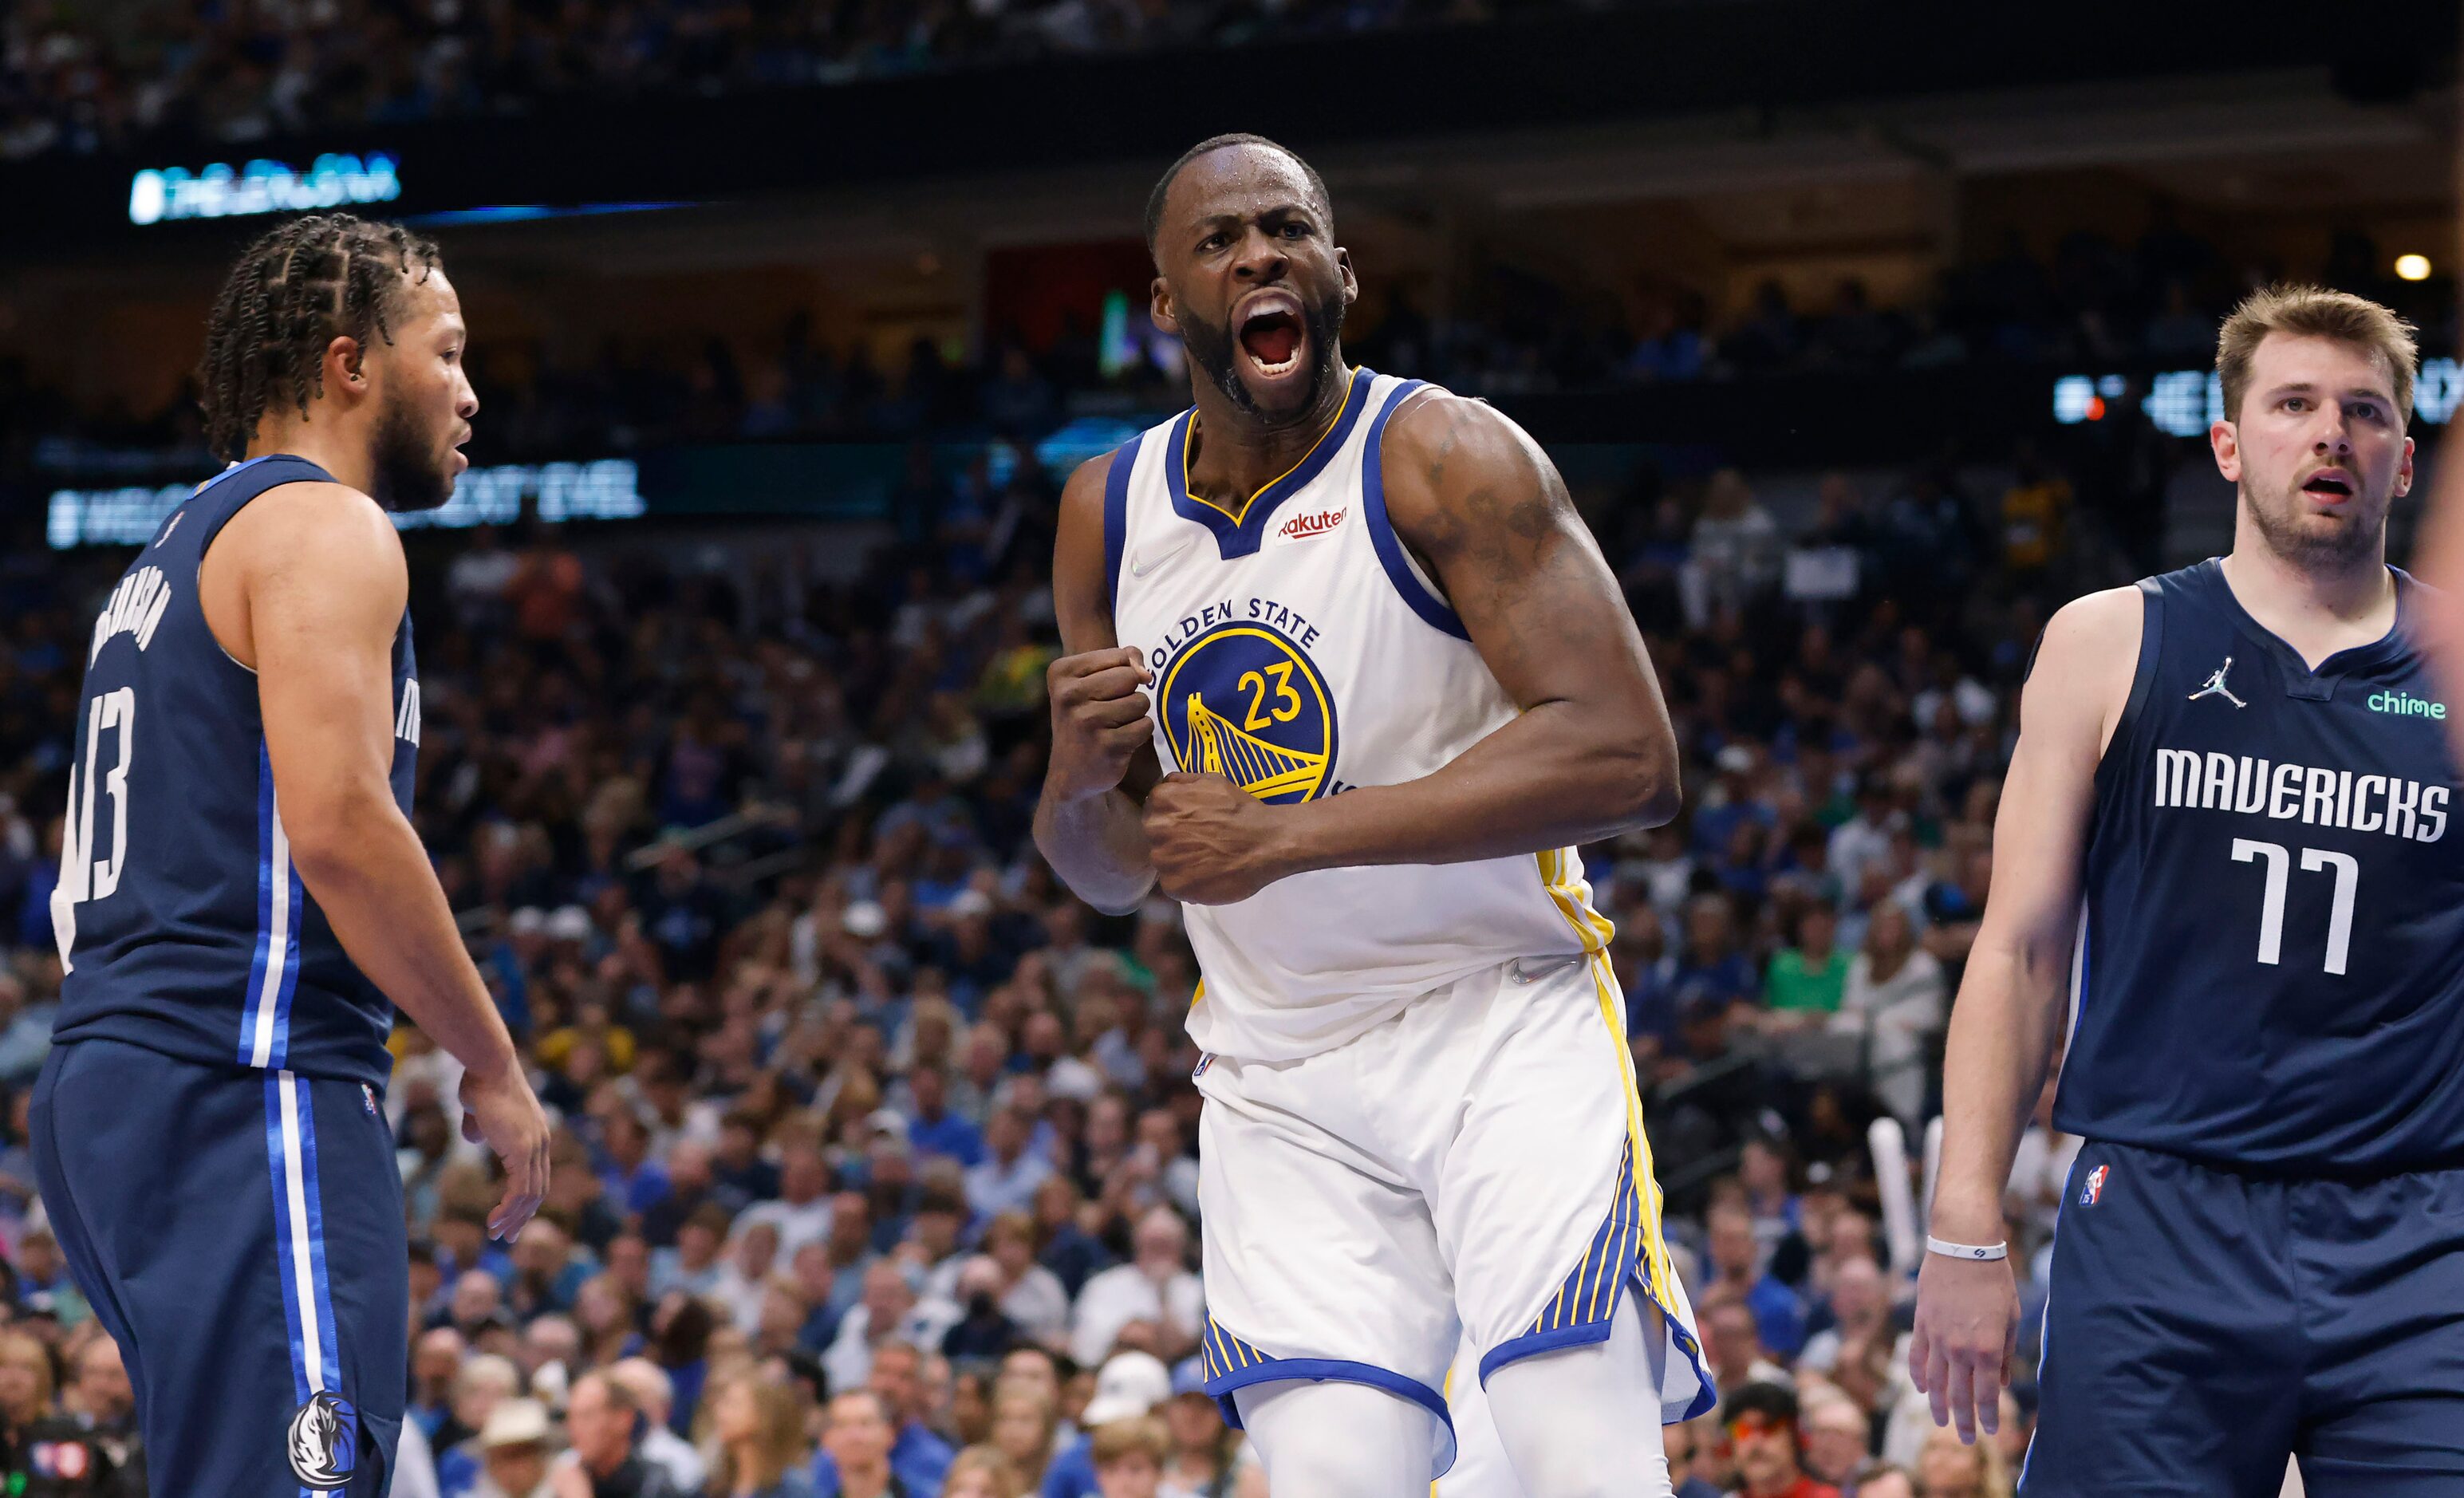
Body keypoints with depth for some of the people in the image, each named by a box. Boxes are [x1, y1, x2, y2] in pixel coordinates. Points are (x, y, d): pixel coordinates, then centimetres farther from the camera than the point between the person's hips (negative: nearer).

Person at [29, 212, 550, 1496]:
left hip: (104, 1076, 10)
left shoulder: (170, 556, 25)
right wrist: (492, 1067, -12)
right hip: (242, 1087, -10)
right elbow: (337, 823, -19)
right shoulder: (321, 526, -5)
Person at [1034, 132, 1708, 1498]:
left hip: (1505, 1024, -4)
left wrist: (1288, 836, -23)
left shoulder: (1445, 459, -10)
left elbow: (1628, 758, -22)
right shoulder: (1107, 513, 6)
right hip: (1279, 1084, 4)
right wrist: (1080, 774, -11)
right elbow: (1107, 875, 15)